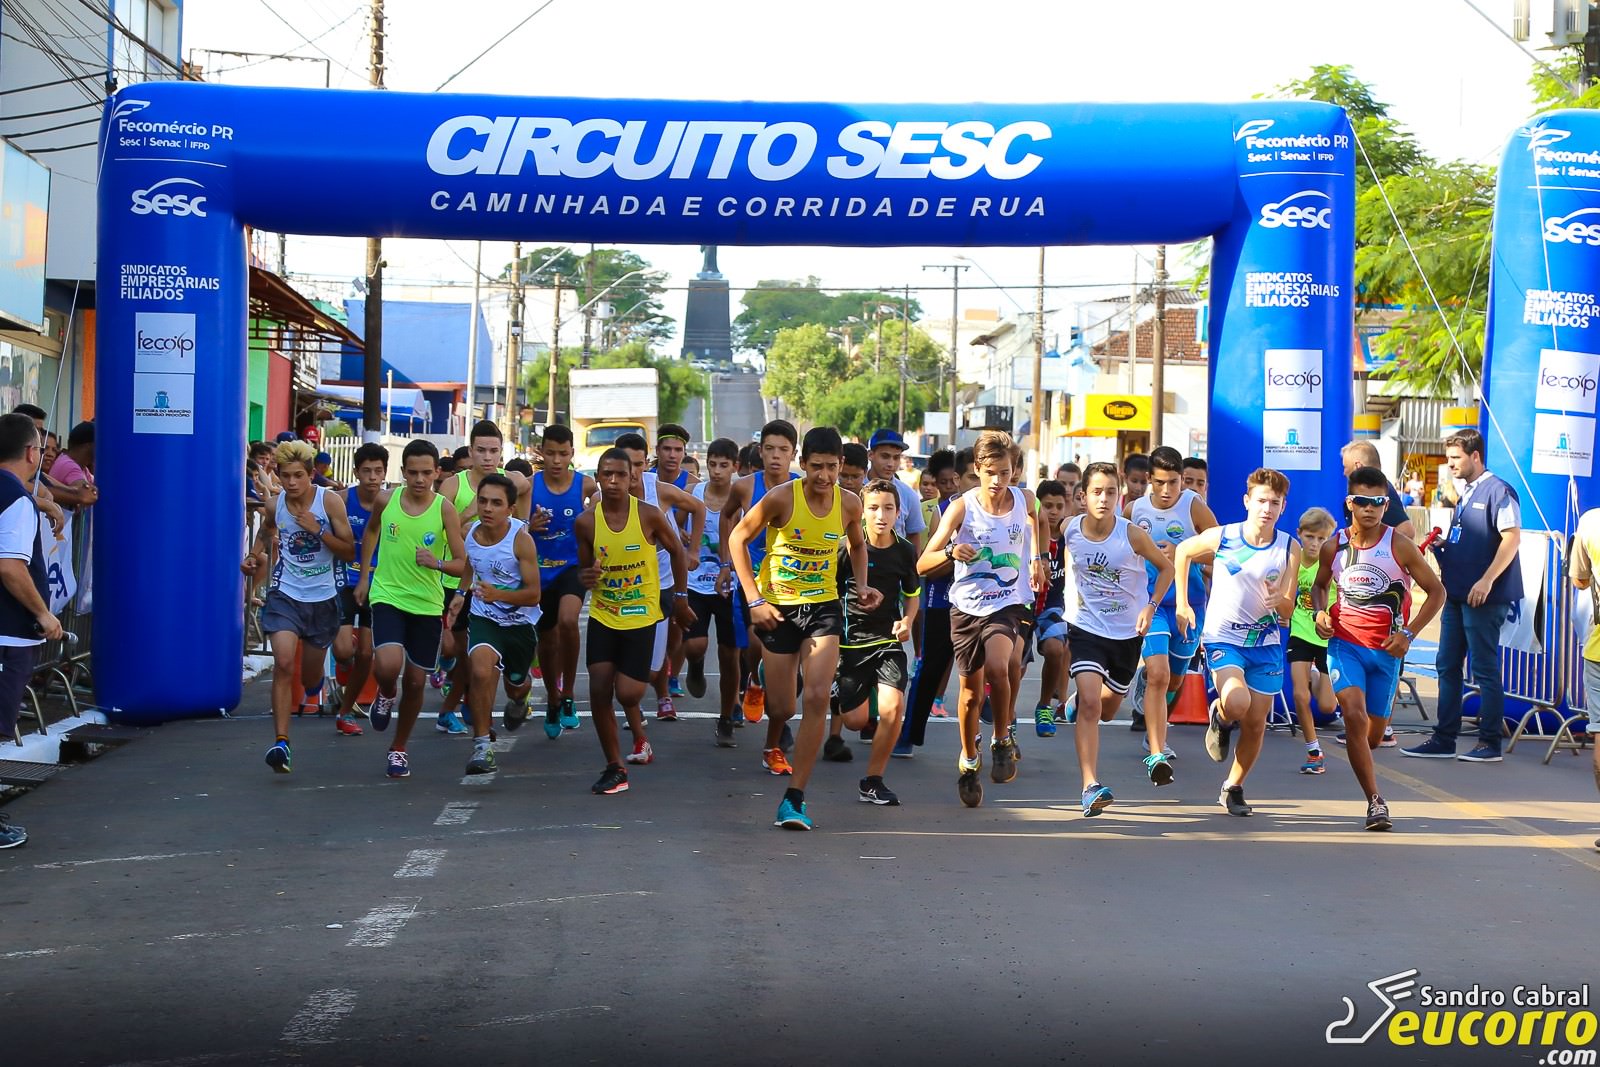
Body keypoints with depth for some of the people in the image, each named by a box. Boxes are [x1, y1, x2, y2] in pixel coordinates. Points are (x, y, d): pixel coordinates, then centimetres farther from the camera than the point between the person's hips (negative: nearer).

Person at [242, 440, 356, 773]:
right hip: (285, 594, 0)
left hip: (322, 597, 0)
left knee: (310, 674, 15)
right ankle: (281, 743, -20)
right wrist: (255, 555, 3)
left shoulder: (330, 501, -11)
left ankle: (313, 689, 56)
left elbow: (349, 551, -10)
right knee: (283, 663, -20)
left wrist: (318, 530, -22)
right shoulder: (275, 505, -4)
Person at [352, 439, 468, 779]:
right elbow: (371, 530, 19)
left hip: (427, 604, 0)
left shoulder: (445, 509, -9)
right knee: (388, 666, -24)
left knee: (416, 681, 7)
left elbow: (461, 564, -7)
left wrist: (437, 563, -28)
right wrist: (364, 577, 17)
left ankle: (399, 748, 28)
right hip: (387, 595, 0)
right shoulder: (385, 500, -4)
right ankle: (386, 695, 14)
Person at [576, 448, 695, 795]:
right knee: (598, 691, -4)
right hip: (602, 616, 2)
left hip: (642, 615, -2)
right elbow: (584, 567, 7)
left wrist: (680, 597, 5)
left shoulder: (649, 515, -12)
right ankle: (615, 768, 10)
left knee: (627, 692, -9)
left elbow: (676, 551, 4)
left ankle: (636, 722, 30)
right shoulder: (586, 522, -6)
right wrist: (586, 577, -16)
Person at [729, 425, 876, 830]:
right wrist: (754, 599, -11)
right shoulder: (781, 499, -15)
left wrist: (862, 585, 3)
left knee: (817, 698, -15)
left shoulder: (849, 505, -4)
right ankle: (774, 742, 46)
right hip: (778, 609, -2)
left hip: (824, 608, 2)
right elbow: (738, 538, -5)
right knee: (781, 707, 4)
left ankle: (794, 799, -12)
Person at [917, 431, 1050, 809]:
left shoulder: (1024, 499, -4)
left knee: (996, 667, -28)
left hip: (1008, 604, 0)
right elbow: (922, 565, -15)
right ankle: (968, 762, 33)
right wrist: (951, 552, -32)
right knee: (971, 693, 8)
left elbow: (1038, 519, 25)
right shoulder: (962, 508, -11)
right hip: (967, 606, 0)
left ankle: (1003, 740, -4)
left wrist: (1038, 559, 19)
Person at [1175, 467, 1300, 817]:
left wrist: (1279, 601, -29)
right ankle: (1220, 717, 10)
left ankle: (1233, 788, 27)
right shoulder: (1221, 537, -10)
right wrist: (1182, 604, 8)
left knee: (1256, 723, 5)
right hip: (1223, 638, -3)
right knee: (1236, 703, -27)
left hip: (1266, 644, 3)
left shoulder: (1290, 549, -6)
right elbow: (1182, 552, 11)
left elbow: (1287, 613, -5)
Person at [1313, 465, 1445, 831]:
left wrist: (1408, 634, -8)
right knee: (1354, 717, -22)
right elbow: (1320, 585, 20)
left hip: (1386, 650, 0)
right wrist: (1320, 612, -2)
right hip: (1344, 643, 0)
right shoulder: (1334, 547, 1)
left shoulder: (1399, 547, -6)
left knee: (1373, 735, 8)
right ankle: (1375, 801, -15)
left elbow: (1437, 591, 0)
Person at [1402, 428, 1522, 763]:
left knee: (1485, 669, -2)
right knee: (1447, 666, 10)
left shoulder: (1497, 491, -10)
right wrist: (1441, 545, 6)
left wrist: (1487, 580, -23)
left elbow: (1512, 538, -18)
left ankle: (1490, 743, 5)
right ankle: (1444, 740, 16)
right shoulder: (1465, 494, 17)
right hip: (1456, 593, 9)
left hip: (1483, 597, -9)